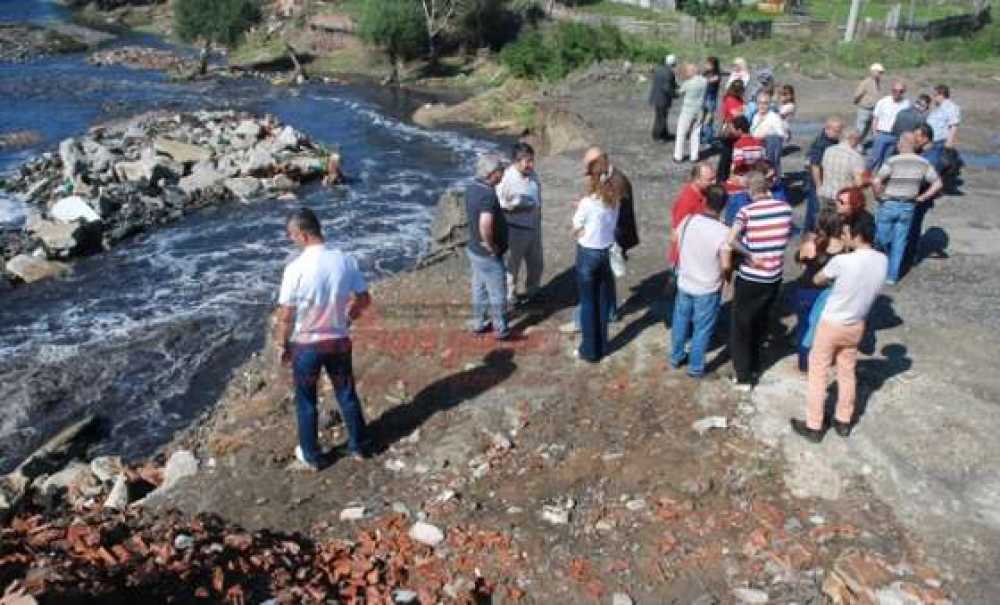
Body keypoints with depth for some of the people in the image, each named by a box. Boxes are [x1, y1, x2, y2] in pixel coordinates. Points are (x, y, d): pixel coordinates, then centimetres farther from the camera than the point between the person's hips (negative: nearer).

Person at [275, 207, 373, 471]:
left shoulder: (296, 268, -21)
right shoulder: (346, 260, -10)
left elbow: (285, 315, -15)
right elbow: (364, 299, 0)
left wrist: (282, 345, 0)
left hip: (305, 345, -3)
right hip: (339, 341, 3)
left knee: (306, 402, 15)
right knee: (347, 394, 20)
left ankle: (311, 457, 28)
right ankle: (359, 446, 34)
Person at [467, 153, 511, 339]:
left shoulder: (471, 188, -1)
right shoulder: (488, 194, -29)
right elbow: (485, 225, -42)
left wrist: (502, 210, 10)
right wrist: (491, 246, -26)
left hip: (474, 249, 9)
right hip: (488, 256, -8)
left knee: (479, 289, 22)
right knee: (497, 294, 9)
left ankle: (479, 323, 37)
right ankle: (501, 329, 25)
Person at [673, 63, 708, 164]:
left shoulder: (687, 84, -18)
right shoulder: (704, 81, -5)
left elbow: (681, 92, -1)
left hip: (687, 110, -4)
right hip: (699, 110, 4)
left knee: (681, 133, 7)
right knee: (695, 134, 14)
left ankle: (678, 157, 10)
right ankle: (694, 156, 18)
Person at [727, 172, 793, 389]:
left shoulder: (747, 211, -17)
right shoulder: (785, 207, -3)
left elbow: (731, 240, -31)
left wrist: (750, 254, -19)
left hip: (749, 278, -5)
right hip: (774, 277, 5)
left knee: (741, 326, 10)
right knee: (761, 322, 24)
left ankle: (743, 377, 14)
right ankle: (754, 364, 40)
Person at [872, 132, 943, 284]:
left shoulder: (893, 161, -15)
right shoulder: (923, 163, -1)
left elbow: (876, 181, -23)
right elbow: (937, 184, 2)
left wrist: (879, 194, -6)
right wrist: (922, 198, 8)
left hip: (889, 205, -4)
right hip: (908, 207, 4)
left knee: (882, 239, 11)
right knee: (899, 242, 11)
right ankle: (892, 276, 16)